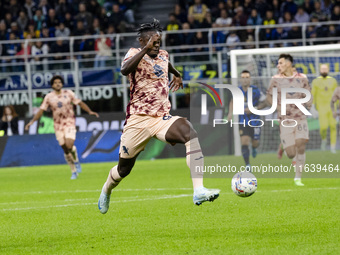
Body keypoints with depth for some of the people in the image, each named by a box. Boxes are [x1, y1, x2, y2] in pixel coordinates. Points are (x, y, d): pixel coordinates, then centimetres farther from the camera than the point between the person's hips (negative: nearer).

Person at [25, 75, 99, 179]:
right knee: (65, 149, 1)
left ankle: (76, 161, 9)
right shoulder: (49, 97, 2)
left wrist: (90, 111, -5)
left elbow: (80, 103, 7)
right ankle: (74, 172, 13)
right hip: (58, 125, 2)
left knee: (69, 145, -22)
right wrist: (32, 121, -6)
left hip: (69, 123, -2)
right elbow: (41, 110, 4)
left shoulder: (68, 93, 1)